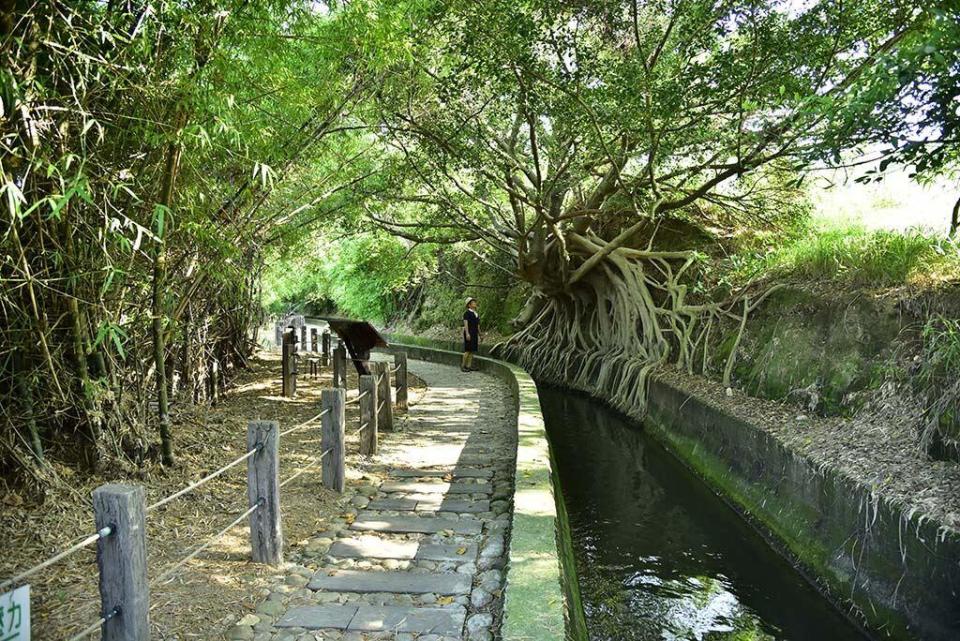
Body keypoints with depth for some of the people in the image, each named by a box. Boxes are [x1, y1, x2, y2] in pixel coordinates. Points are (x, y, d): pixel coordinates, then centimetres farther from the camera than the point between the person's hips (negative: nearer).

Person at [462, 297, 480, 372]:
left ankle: (469, 366, 5)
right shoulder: (467, 313, -6)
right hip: (468, 333, -7)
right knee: (468, 350, -10)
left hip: (475, 334, 8)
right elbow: (465, 323, -14)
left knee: (472, 351, 3)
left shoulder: (477, 314, 18)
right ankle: (463, 366, -4)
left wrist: (479, 335, 16)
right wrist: (467, 333, -24)